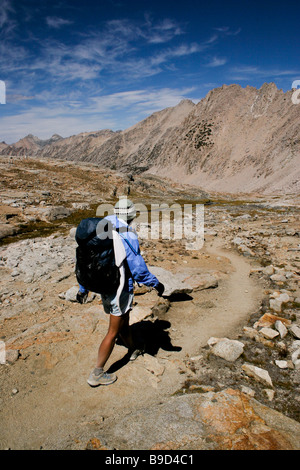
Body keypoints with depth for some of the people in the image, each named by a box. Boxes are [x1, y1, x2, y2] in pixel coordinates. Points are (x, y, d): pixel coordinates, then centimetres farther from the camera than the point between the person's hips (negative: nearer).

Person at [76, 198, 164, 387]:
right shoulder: (128, 235, -20)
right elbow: (138, 268, -20)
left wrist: (83, 288, 18)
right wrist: (156, 283, -6)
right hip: (120, 290, -7)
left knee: (124, 321, 27)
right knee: (114, 331, 6)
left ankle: (133, 350, 49)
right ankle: (97, 373, 16)